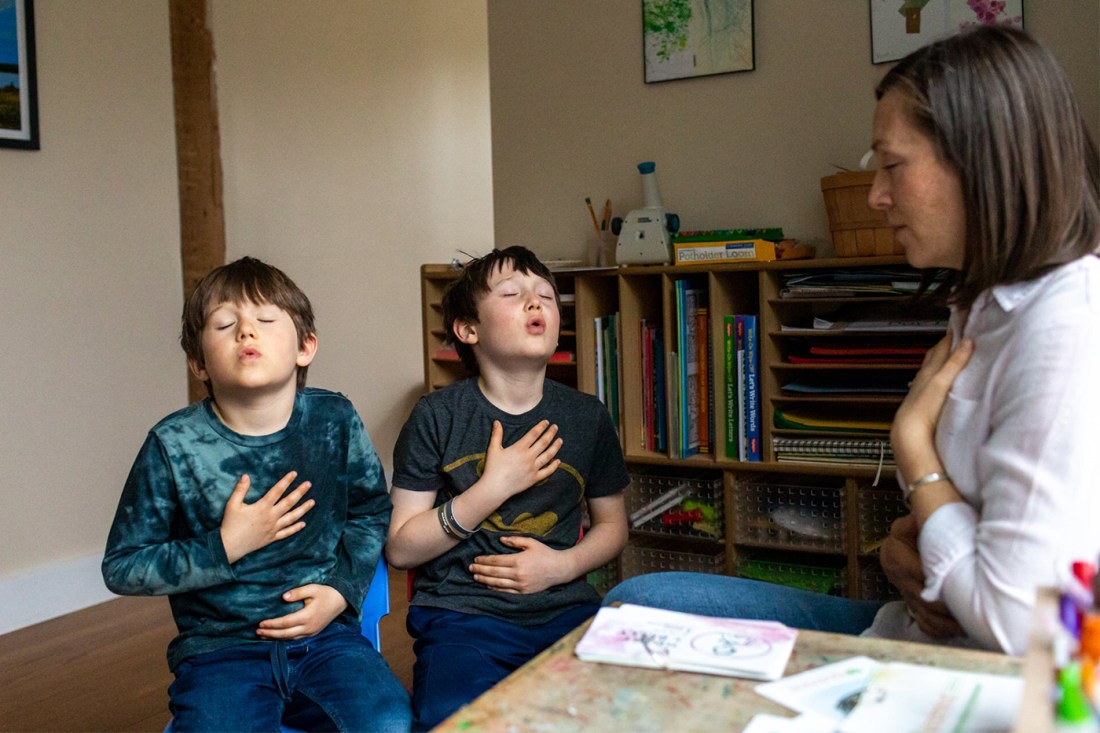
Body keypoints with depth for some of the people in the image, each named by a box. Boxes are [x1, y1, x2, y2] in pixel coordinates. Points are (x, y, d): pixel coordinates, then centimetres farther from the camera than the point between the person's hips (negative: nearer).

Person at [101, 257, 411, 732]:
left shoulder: (334, 421, -3)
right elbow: (121, 568, -2)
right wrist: (225, 547, -14)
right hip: (221, 646, -1)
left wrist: (342, 590, -4)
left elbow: (371, 512, 12)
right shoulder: (174, 445, -9)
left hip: (325, 633, 1)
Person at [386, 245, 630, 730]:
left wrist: (564, 565, -3)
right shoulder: (437, 416, -1)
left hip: (566, 608, 3)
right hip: (461, 613, -3)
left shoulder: (587, 417, 8)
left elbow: (612, 524, 19)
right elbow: (400, 549, -1)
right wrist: (493, 488, -12)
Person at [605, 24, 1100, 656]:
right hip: (912, 629, 9)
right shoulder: (988, 305, 9)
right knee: (638, 603, 3)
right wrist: (906, 540, -5)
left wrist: (912, 436, -13)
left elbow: (1015, 618, -26)